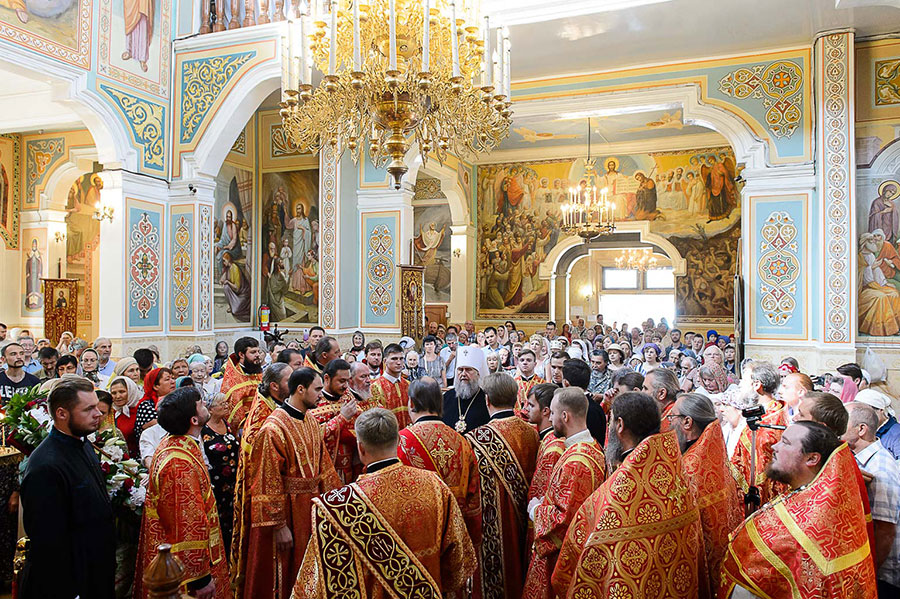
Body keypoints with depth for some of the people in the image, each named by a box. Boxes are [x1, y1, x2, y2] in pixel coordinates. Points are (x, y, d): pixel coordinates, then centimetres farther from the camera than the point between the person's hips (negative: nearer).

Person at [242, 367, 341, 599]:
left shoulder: (311, 421, 5)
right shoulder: (273, 429, -20)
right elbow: (269, 482, -19)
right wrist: (279, 525, -18)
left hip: (311, 506, 7)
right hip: (286, 510, -7)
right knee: (286, 576, 8)